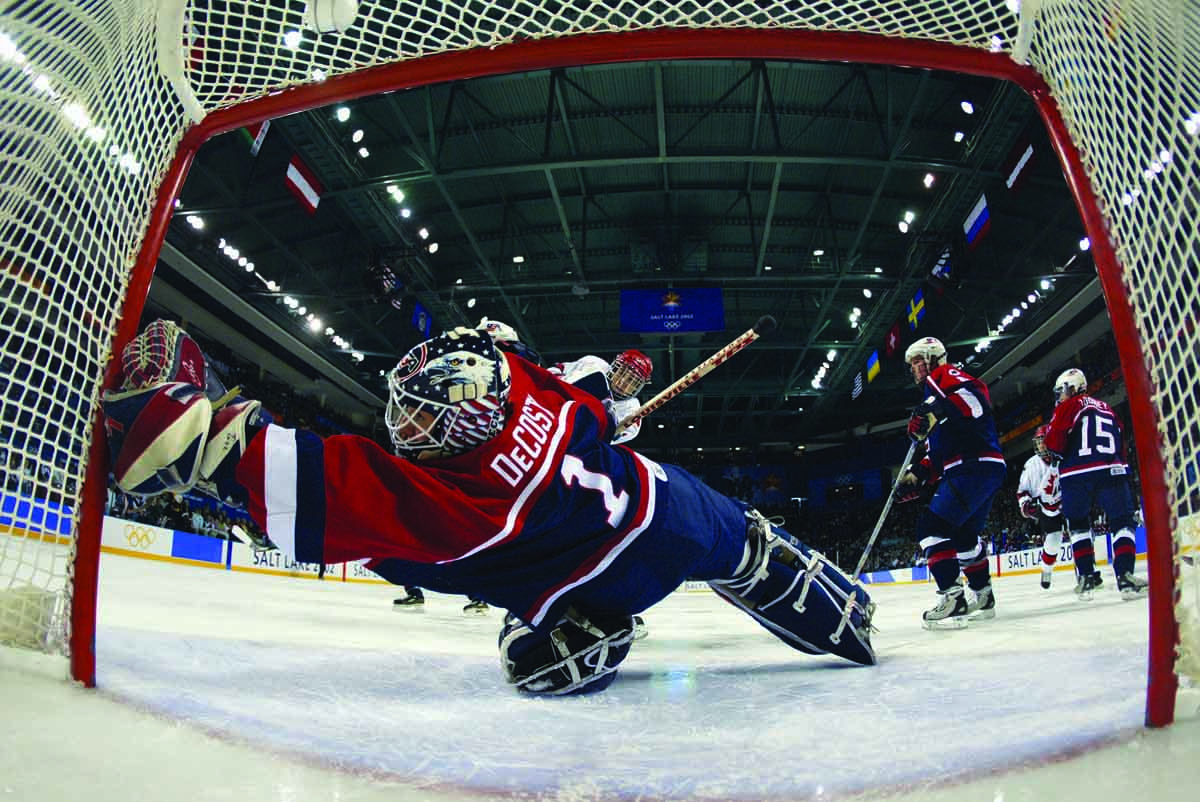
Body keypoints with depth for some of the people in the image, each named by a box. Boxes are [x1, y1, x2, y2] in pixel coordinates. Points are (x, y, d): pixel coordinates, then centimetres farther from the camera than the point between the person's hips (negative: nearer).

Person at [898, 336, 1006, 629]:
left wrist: (938, 410, -36)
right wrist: (916, 474, 18)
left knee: (932, 525, -17)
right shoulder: (932, 391, 30)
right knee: (963, 534, 22)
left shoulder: (945, 375, 0)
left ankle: (953, 599, -23)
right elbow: (938, 453, 29)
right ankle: (983, 597, 34)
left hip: (976, 464, -11)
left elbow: (976, 397, -24)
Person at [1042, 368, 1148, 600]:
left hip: (1077, 475, -3)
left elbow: (1053, 441, -6)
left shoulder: (1069, 406, 7)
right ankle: (1124, 575, -14)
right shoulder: (1107, 409, 25)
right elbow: (1121, 445, 24)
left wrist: (1063, 453, 13)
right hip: (1111, 471, 3)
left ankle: (1087, 575, 4)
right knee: (1123, 521, 3)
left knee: (1078, 526, 10)